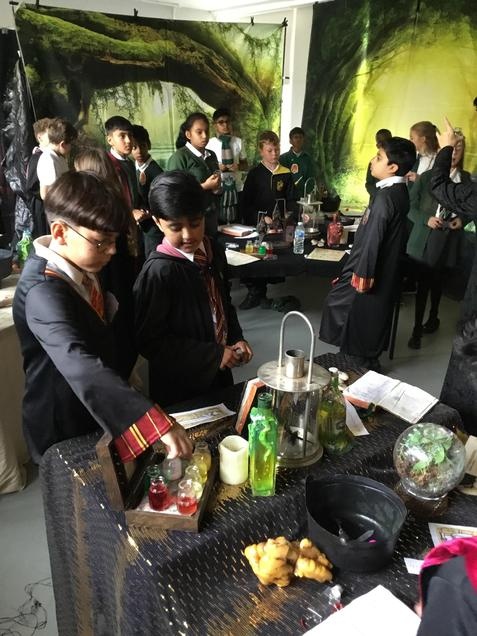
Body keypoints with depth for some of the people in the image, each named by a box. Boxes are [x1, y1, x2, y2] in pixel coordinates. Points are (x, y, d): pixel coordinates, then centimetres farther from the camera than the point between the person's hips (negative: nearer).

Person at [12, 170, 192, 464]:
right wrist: (158, 422, -56)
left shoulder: (84, 269, -2)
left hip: (97, 416, 8)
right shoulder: (43, 291, -32)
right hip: (64, 432, -8)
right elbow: (80, 365, -48)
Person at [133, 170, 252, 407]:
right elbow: (150, 340, -20)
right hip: (178, 387, -6)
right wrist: (215, 354, -19)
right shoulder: (159, 271, -22)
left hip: (217, 374, 7)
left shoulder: (213, 252, -2)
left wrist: (236, 338, -2)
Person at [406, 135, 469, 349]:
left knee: (437, 281, 19)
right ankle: (417, 329, 10)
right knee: (422, 283, 0)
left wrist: (462, 219, -8)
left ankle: (433, 317, 42)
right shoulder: (427, 177, -5)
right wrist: (426, 219, -20)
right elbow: (410, 206, -4)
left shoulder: (467, 179, 2)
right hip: (424, 239, -2)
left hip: (448, 241, 3)